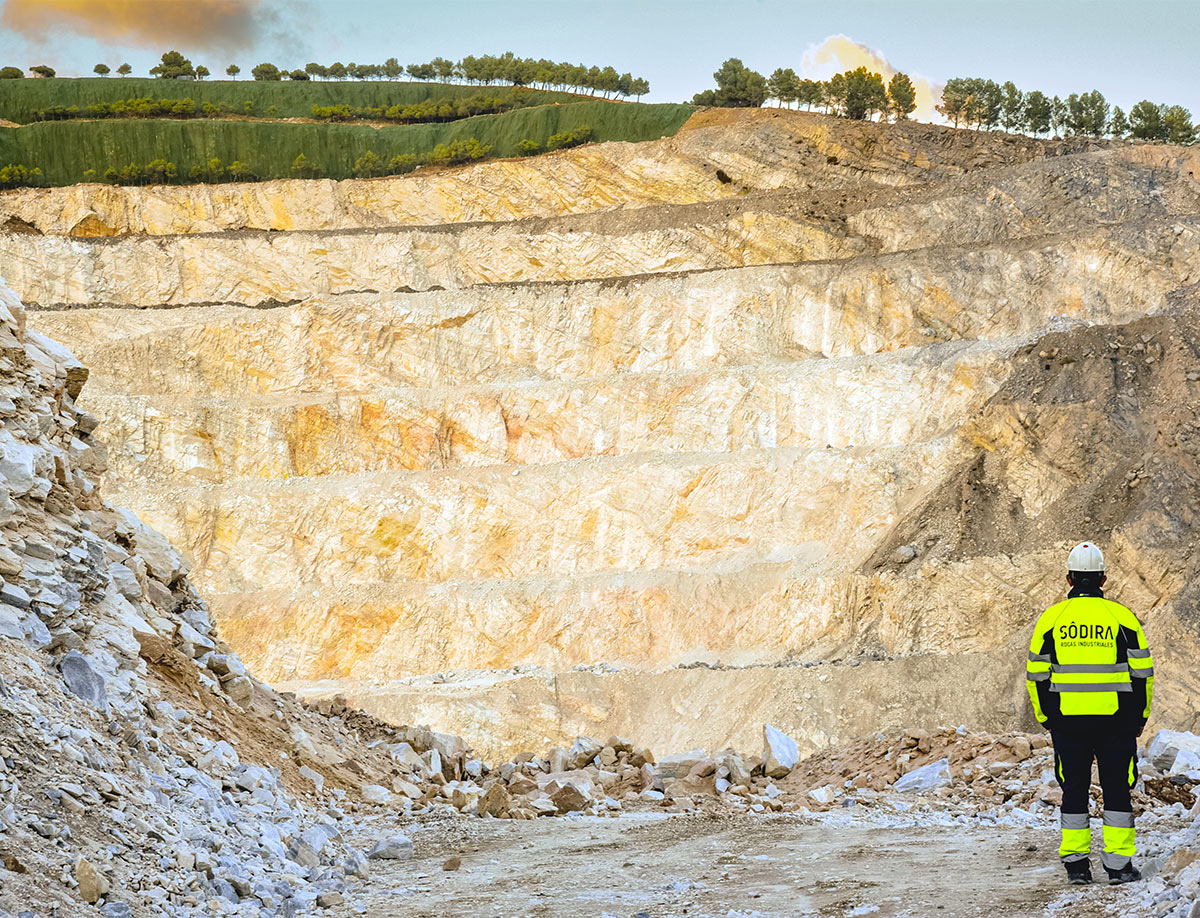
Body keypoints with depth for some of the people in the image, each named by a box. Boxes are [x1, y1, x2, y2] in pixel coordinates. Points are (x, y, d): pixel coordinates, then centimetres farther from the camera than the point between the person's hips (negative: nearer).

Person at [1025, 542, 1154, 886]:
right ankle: (1119, 864, 4)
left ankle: (1075, 863, 9)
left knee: (1074, 790, 10)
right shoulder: (1122, 617, -1)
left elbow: (1037, 675, 4)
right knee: (1117, 789, 6)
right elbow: (1142, 672, 2)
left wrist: (1046, 718, 14)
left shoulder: (1051, 618, 1)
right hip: (1116, 720, -1)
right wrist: (1140, 717, 12)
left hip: (1067, 721, 1)